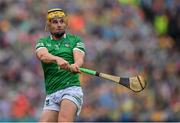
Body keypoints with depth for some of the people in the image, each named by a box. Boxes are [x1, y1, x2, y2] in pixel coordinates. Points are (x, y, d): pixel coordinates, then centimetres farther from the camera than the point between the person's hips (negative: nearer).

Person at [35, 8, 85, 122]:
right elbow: (43, 55, -8)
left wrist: (75, 65, -33)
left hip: (71, 88, -3)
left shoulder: (75, 40, 12)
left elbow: (79, 59, -7)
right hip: (51, 94, 3)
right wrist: (57, 59, -32)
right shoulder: (43, 42, 16)